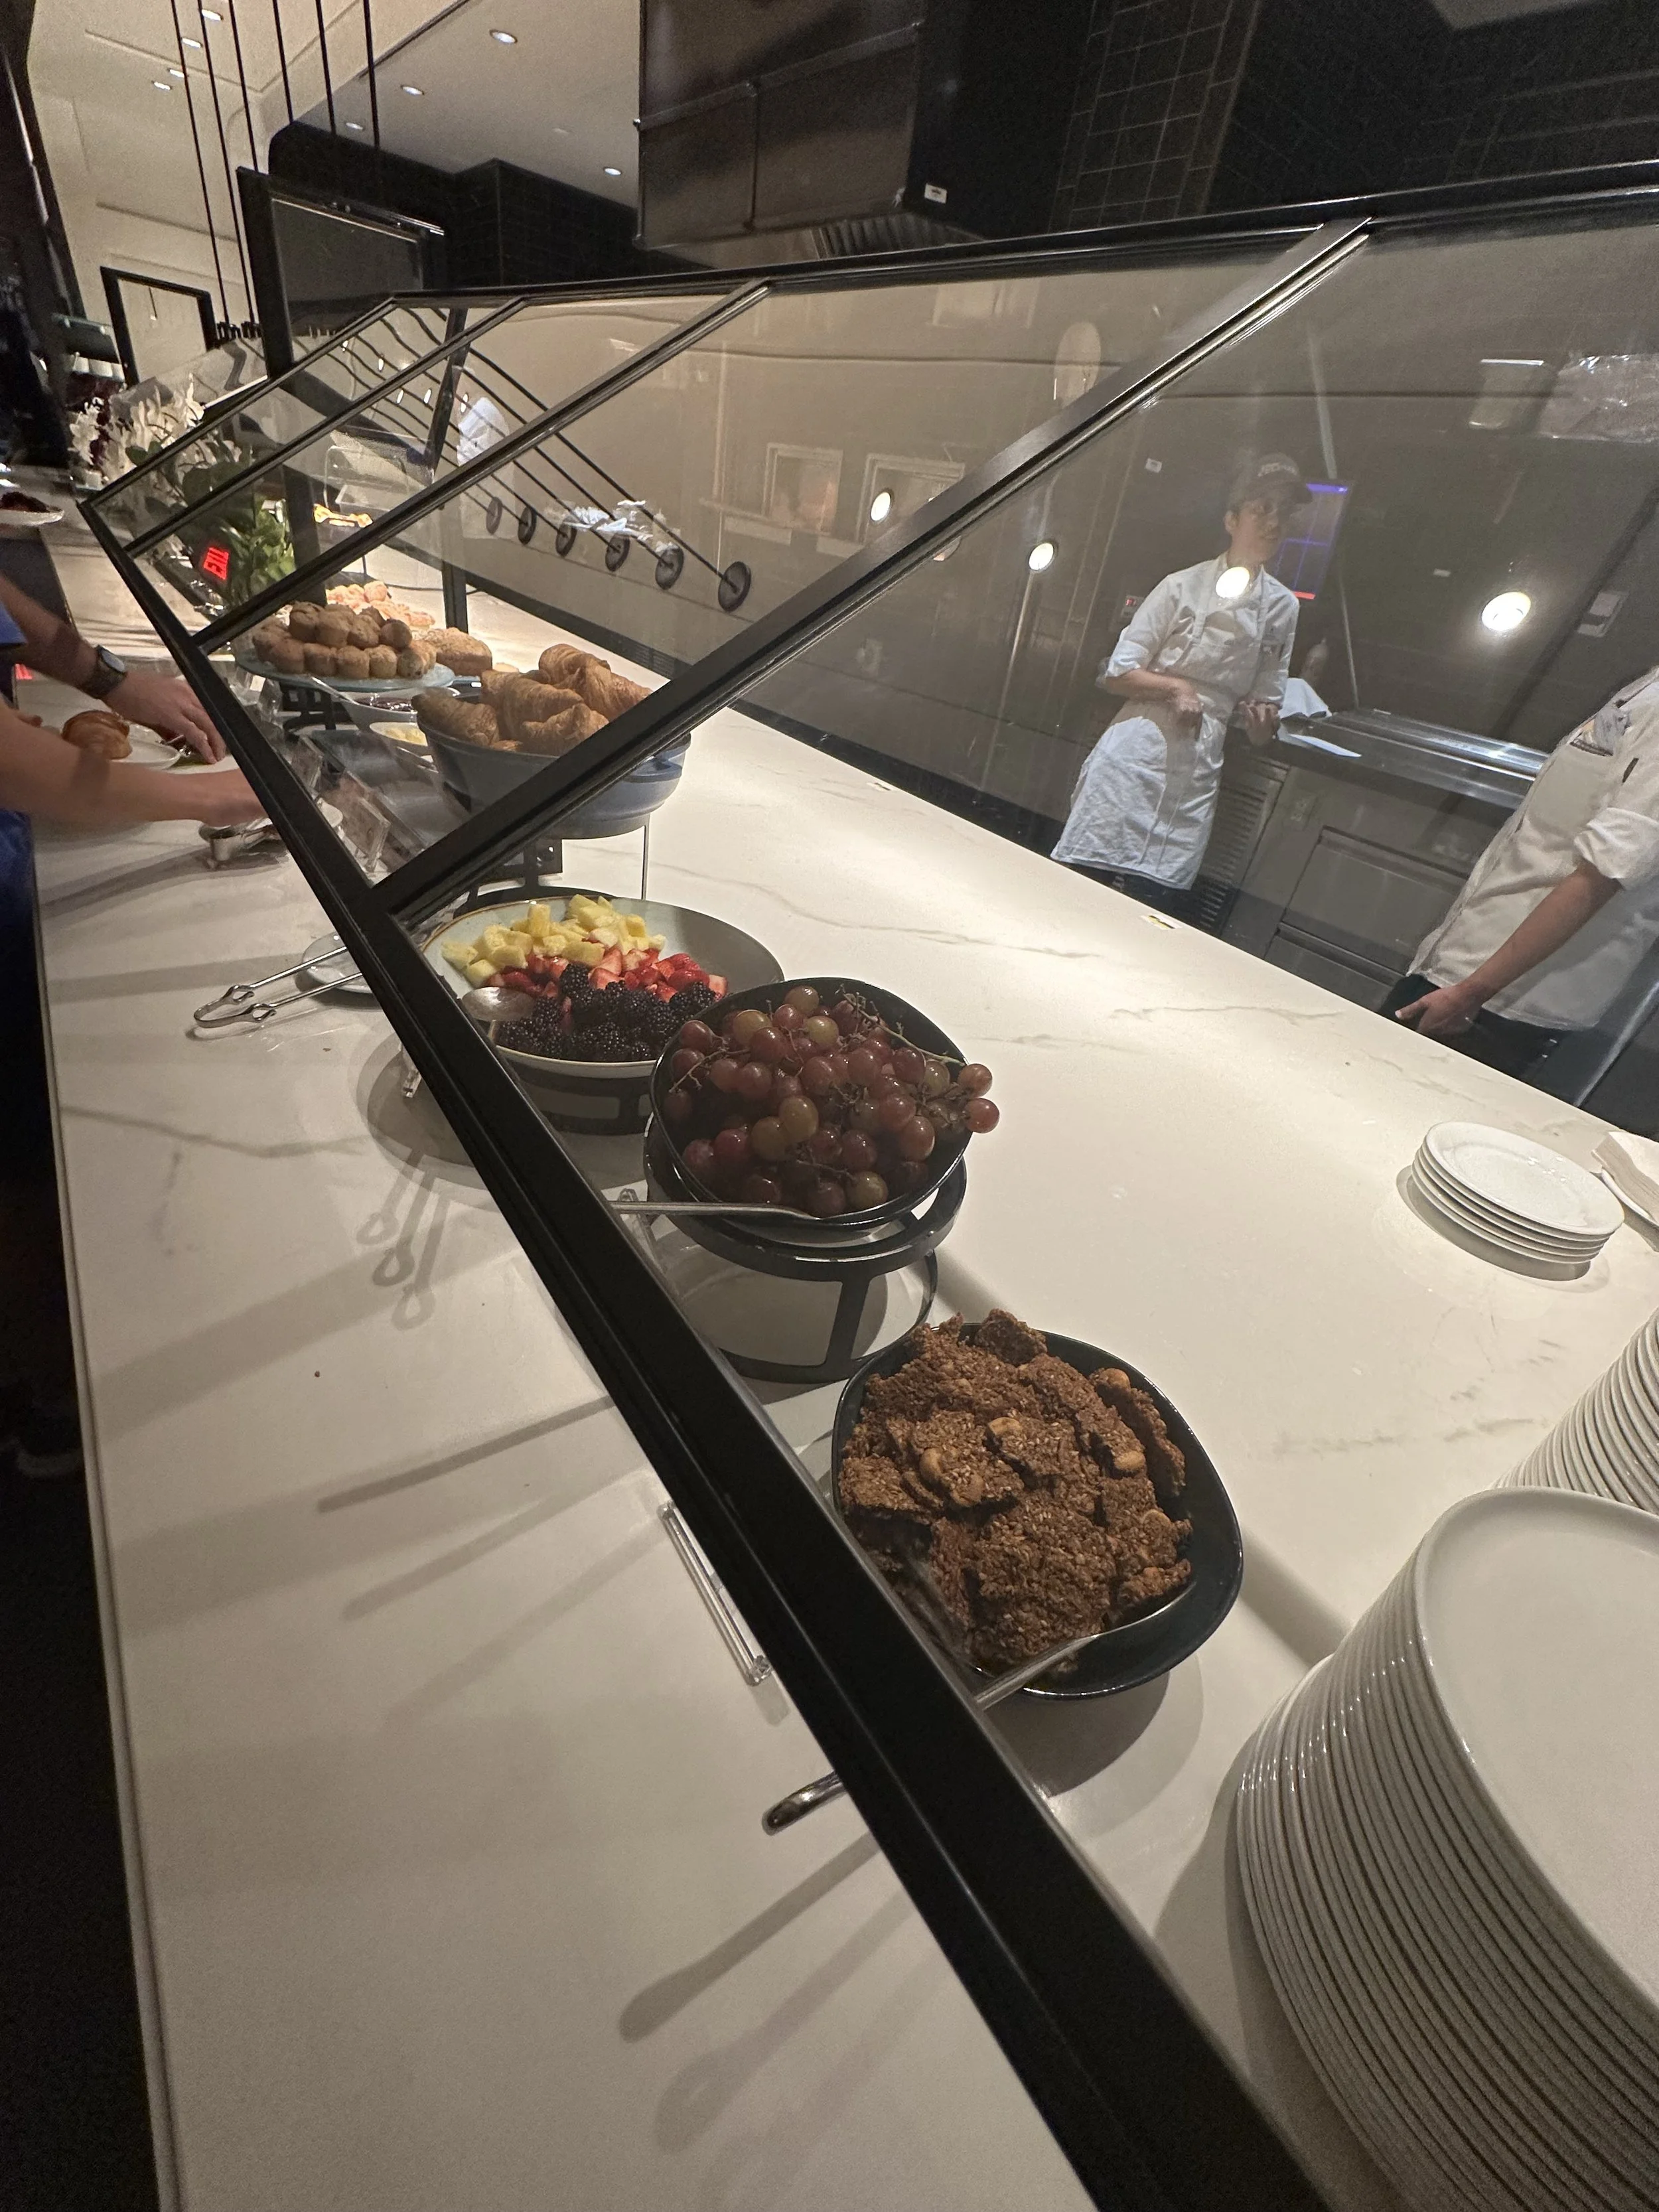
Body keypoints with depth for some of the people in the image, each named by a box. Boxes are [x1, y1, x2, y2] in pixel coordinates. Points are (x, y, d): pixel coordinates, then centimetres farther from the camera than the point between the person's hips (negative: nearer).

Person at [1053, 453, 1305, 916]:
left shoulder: (1282, 607, 13)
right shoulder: (1184, 586, 1)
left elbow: (1265, 700, 18)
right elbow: (1116, 674, -1)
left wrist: (1262, 719, -4)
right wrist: (1176, 687, -14)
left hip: (1198, 772, 4)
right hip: (1138, 752, -4)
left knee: (1157, 905, -1)